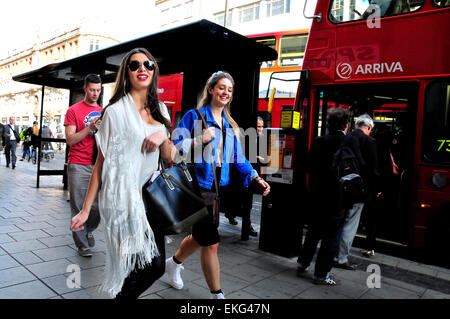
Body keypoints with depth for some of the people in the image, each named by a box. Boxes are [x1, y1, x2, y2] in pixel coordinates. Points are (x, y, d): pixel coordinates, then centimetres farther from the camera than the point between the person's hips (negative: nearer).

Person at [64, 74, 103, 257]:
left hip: (97, 165, 4)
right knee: (79, 207, 1)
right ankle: (82, 244, 14)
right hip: (78, 166, -4)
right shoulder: (74, 110, 1)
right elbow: (70, 140, -7)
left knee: (98, 206, 5)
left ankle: (88, 231, 33)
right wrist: (90, 127, -16)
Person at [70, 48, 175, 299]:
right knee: (152, 266, -7)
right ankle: (122, 295, 19)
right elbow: (102, 161, -3)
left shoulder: (160, 110, 12)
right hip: (123, 196, -6)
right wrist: (86, 209, -3)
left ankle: (123, 294, 32)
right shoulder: (116, 111, -4)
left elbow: (169, 157, 11)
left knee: (156, 266, 8)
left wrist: (163, 137, -11)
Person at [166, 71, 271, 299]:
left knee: (201, 236, 16)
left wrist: (256, 179, -1)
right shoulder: (194, 116, -4)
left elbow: (238, 157, 12)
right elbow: (175, 147, -9)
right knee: (211, 242, -4)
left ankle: (173, 263, 44)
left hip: (218, 187, 7)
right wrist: (200, 140, -24)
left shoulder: (230, 125, 15)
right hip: (198, 186, -7)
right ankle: (217, 294, 18)